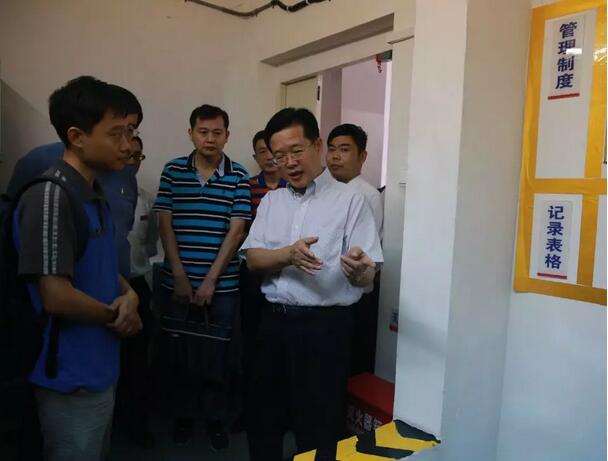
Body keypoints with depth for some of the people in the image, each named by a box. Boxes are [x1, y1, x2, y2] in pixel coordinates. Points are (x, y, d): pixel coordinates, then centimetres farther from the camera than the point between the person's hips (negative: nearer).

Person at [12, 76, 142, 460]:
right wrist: (116, 315, -11)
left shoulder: (96, 194, 6)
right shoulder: (49, 197, -23)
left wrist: (129, 295, -5)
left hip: (101, 369, 9)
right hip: (72, 379, -9)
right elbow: (56, 297, -27)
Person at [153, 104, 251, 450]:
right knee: (182, 350, 12)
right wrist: (180, 276, -8)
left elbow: (236, 231, -6)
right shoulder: (172, 171, 2)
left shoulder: (240, 178, -2)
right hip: (179, 281, 1)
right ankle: (184, 414, 32)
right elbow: (166, 226, -1)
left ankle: (217, 417, 28)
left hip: (223, 283, -1)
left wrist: (211, 279, -10)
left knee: (220, 352, 9)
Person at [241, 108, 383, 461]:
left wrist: (357, 269, -34)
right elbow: (253, 258, 0)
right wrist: (288, 254, -20)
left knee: (318, 429, 7)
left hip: (325, 326, -4)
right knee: (263, 419, 18)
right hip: (274, 321, 5)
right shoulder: (271, 200, 9)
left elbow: (367, 277, -10)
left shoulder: (350, 200, -6)